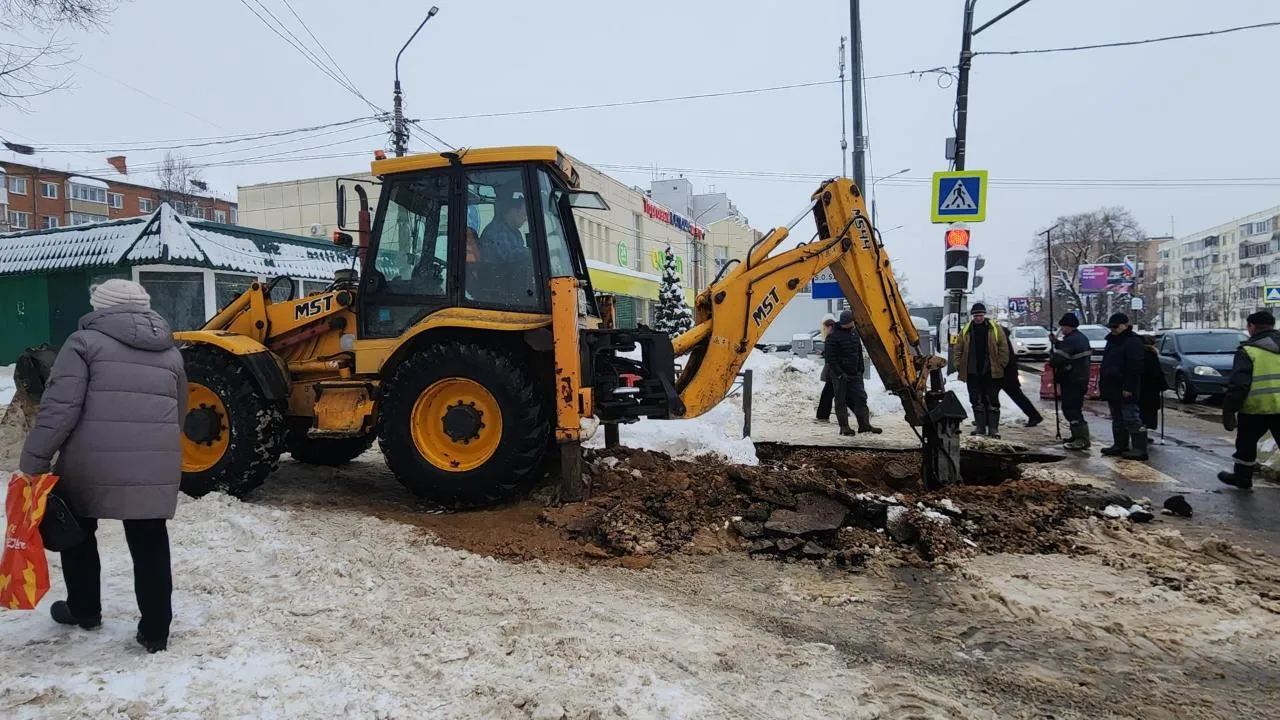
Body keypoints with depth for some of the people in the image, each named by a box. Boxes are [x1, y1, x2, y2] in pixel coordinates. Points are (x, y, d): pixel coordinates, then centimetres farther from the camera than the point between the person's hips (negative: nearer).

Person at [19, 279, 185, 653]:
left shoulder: (86, 341, 0)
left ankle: (83, 610, 36)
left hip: (92, 462, -3)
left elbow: (60, 407, -10)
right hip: (156, 466, 3)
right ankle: (155, 629, 10)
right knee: (149, 542, 9)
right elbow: (179, 413, 20)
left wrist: (33, 461, -7)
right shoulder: (170, 352, 15)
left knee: (77, 531, 22)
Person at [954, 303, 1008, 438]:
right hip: (972, 373, 2)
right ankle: (980, 426, 14)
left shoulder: (995, 329, 2)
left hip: (991, 372, -2)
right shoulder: (965, 331, 8)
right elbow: (958, 350, 10)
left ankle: (993, 428, 5)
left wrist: (1001, 365, -4)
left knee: (992, 400, 1)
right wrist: (959, 366, 2)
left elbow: (1003, 348, 2)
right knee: (976, 401, 6)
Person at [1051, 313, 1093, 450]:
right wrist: (1056, 342, 17)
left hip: (1071, 381, -11)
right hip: (1081, 378, 11)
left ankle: (1082, 440, -11)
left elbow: (1058, 358, -26)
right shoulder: (1081, 338, 15)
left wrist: (1051, 361, -5)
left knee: (1071, 409, -9)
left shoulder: (1071, 340, -20)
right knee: (1074, 408, 19)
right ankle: (1078, 436, 28)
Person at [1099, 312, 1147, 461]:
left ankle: (1140, 449, -7)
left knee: (1132, 419, -8)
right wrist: (1102, 383, 20)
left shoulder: (1133, 342, -14)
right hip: (1112, 388, 10)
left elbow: (1135, 368, -20)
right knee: (1117, 419, 15)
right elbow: (1106, 364, 25)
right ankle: (1120, 445, 23)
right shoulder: (1112, 340, 18)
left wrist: (1128, 387, -23)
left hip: (1125, 390, -10)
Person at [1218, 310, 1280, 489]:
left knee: (1246, 443, 17)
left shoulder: (1248, 351, -9)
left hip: (1256, 408, -4)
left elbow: (1238, 385, -15)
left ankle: (1242, 477, 31)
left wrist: (1228, 411, -9)